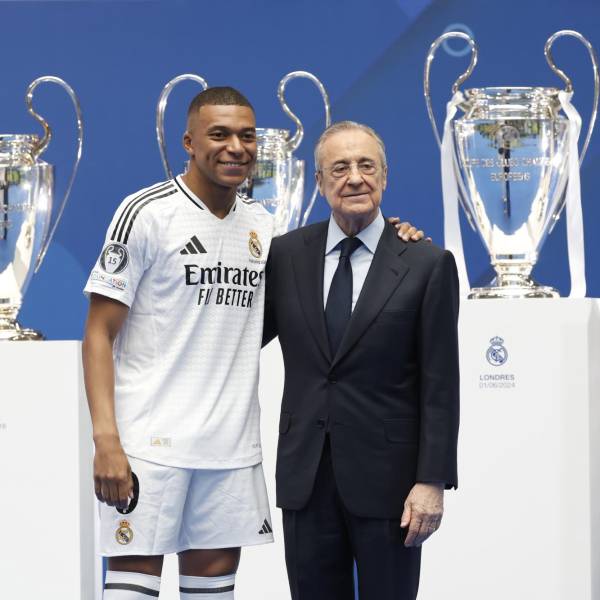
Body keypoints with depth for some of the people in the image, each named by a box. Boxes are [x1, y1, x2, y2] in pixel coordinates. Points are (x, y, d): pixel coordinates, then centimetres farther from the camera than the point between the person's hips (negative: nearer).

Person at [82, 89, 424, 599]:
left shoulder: (261, 224, 11)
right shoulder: (148, 212, -5)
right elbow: (99, 334, -7)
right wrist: (106, 441, -17)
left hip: (232, 443, 5)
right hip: (151, 440, -5)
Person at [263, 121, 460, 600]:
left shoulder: (427, 264, -3)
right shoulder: (285, 255, 5)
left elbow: (440, 386, -5)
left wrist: (432, 481, -10)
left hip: (386, 478, -3)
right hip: (306, 477, 3)